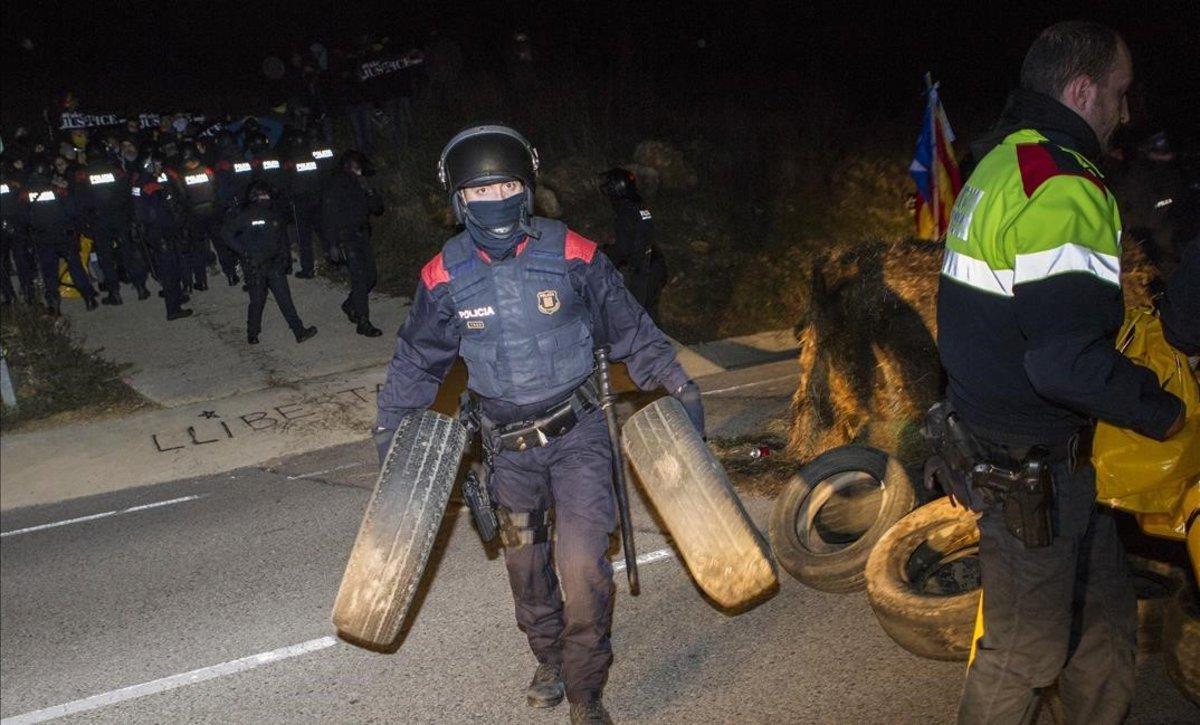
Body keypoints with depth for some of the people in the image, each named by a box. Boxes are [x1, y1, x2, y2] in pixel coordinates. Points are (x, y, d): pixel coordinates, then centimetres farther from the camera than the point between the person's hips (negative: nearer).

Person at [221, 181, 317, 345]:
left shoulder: (275, 214, 9)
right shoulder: (245, 215, -7)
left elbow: (283, 237, 21)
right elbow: (226, 232, -3)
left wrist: (284, 256, 11)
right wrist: (243, 250, -8)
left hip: (275, 264, 4)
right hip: (254, 266, -4)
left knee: (285, 299, 2)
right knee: (257, 301, 3)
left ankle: (300, 331, 1)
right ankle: (252, 334, 22)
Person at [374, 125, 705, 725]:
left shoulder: (572, 256, -12)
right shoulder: (445, 277, -7)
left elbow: (631, 331, 0)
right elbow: (415, 360, 8)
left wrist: (677, 385, -1)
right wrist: (391, 427, 8)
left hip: (579, 433, -2)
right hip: (508, 445, 2)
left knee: (583, 566, -10)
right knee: (525, 564, 16)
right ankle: (550, 662, 44)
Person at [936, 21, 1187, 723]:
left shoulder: (999, 164, 11)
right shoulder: (1065, 187, -22)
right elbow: (1069, 362, -31)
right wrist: (1164, 411, -13)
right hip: (1031, 470, -10)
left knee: (1105, 617, 22)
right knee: (1026, 650, 7)